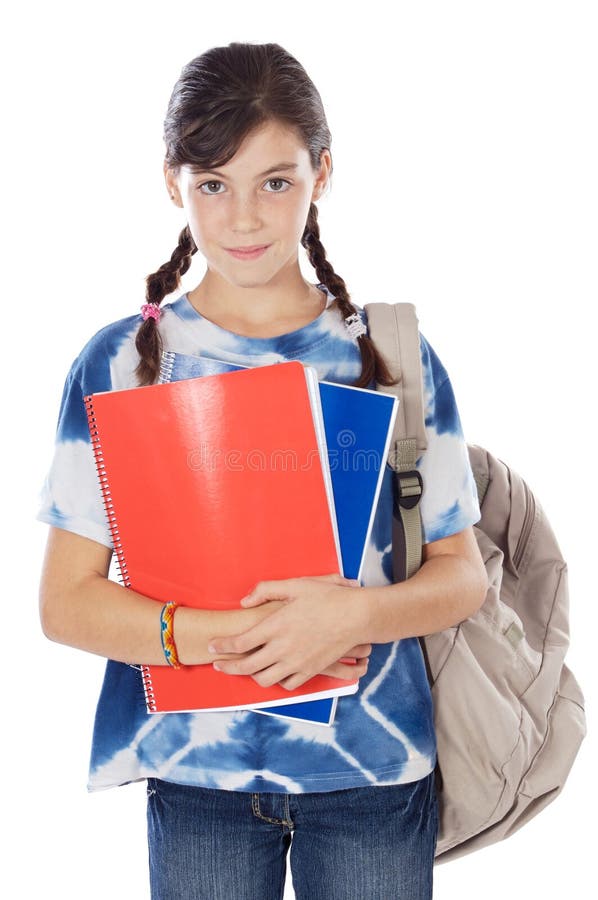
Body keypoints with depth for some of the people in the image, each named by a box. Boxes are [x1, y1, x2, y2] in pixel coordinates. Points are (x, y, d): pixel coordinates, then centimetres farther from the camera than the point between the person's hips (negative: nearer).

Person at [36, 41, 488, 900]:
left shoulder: (392, 355, -1)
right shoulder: (121, 362, -4)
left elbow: (463, 573, 1)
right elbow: (65, 601, -6)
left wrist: (358, 612, -19)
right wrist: (224, 638, -20)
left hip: (374, 767, 1)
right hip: (195, 773, 0)